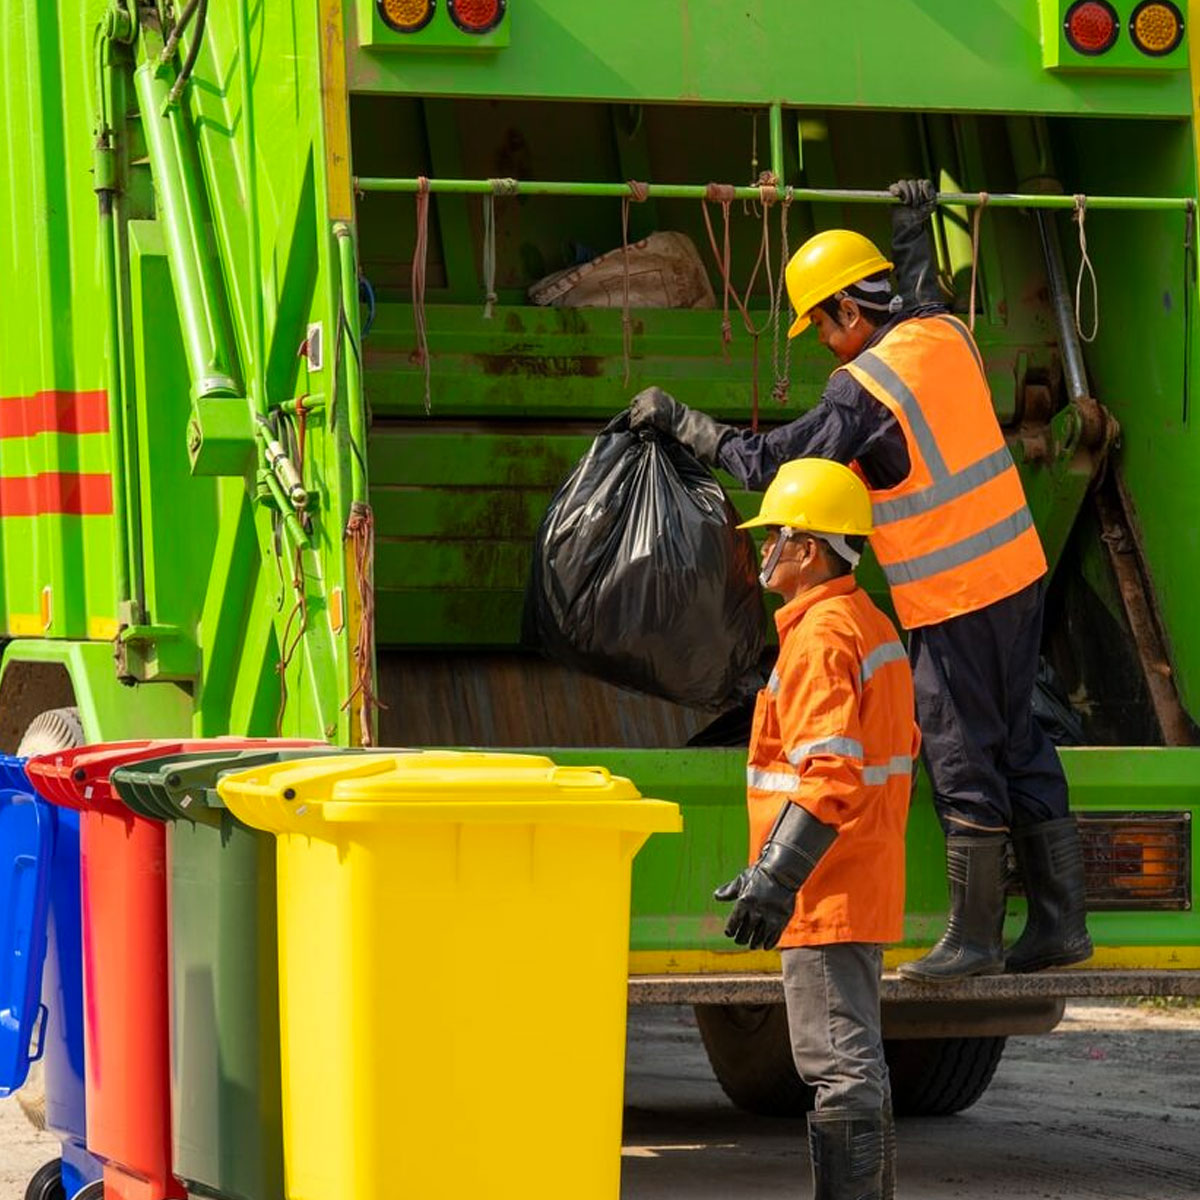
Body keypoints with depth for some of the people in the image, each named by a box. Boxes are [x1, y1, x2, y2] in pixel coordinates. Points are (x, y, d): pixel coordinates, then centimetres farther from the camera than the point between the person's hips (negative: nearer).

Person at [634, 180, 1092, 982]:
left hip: (953, 600, -8)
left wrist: (682, 422, 0)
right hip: (1018, 572, 8)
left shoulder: (863, 387, -17)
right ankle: (1061, 922, 15)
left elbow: (771, 464, -10)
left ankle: (975, 938, 4)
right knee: (1019, 743, 13)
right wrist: (914, 230, 46)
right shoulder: (947, 336, 6)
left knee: (964, 759, -1)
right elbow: (924, 298, 34)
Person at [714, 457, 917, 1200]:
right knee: (857, 1062, 17)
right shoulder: (873, 626, 15)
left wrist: (776, 876, -30)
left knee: (840, 1063, -11)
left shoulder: (820, 640, -18)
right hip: (868, 883, 11)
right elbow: (904, 749, 24)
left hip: (827, 890, -11)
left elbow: (831, 776, -26)